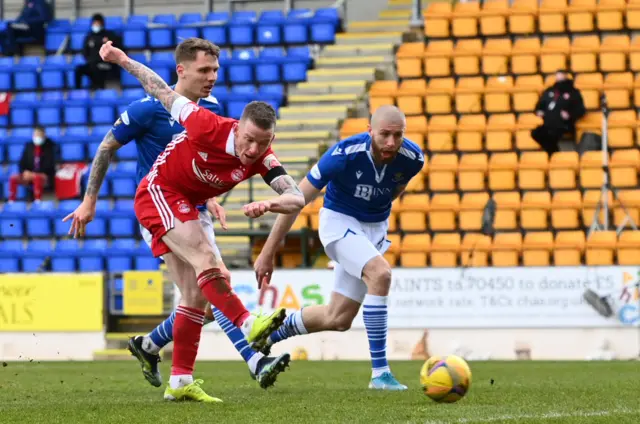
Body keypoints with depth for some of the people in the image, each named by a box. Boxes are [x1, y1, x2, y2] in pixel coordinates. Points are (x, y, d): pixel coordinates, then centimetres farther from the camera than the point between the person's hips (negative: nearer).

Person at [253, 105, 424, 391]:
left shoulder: (412, 159, -17)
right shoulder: (344, 154, -28)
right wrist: (268, 253, -18)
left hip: (375, 228, 5)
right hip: (339, 221, -5)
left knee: (338, 319, 7)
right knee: (380, 273, -32)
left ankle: (268, 334, 34)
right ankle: (379, 373, -27)